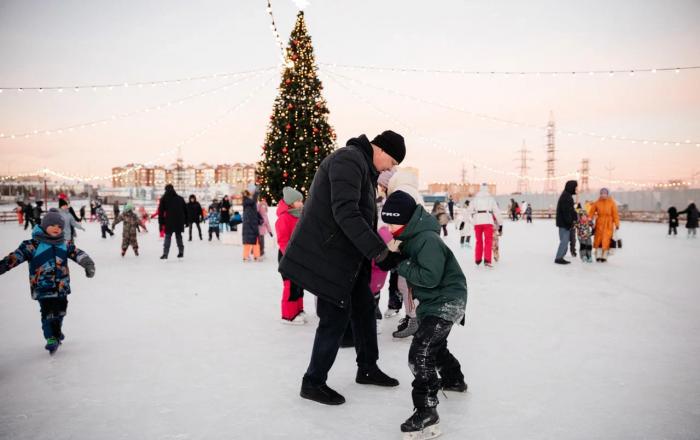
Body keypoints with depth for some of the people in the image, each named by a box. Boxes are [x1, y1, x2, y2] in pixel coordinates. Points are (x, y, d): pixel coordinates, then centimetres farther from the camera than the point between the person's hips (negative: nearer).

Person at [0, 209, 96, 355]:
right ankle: (51, 338, 1)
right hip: (43, 287, -5)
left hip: (62, 286, 5)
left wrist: (88, 264, -13)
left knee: (60, 311, 18)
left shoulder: (65, 245, 5)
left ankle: (57, 332, 42)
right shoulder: (33, 244, -10)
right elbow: (16, 256, -15)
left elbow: (77, 253, 3)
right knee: (48, 312, -12)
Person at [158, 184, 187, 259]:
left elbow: (161, 211, -1)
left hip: (169, 222, -3)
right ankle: (181, 252, 14)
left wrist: (161, 221, 2)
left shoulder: (164, 199, 1)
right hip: (179, 222, 3)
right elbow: (185, 210, 13)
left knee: (168, 237, -2)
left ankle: (165, 254, -11)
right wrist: (185, 221, 17)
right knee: (179, 236, 13)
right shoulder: (180, 198, 11)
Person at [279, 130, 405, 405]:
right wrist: (378, 250, -24)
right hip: (325, 255, -10)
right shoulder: (349, 159, -16)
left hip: (346, 256, 10)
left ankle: (367, 369, 32)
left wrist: (386, 257, 9)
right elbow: (345, 213, -28)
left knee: (364, 308, 15)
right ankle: (313, 383, 12)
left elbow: (362, 216, 17)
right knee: (336, 316, -4)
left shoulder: (363, 167, 17)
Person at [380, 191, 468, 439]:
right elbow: (409, 264, 14)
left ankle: (427, 412, -15)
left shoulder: (428, 240, -26)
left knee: (420, 353, -19)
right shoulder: (410, 237, 5)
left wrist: (401, 266, -24)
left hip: (447, 302, -11)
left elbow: (429, 277, -31)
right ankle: (454, 380, 53)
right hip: (432, 301, 11)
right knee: (434, 344, 29)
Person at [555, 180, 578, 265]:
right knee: (564, 240, -9)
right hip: (564, 223, -11)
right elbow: (566, 211, -22)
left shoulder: (567, 195, 17)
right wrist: (570, 222, -21)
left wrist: (572, 220, 17)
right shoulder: (566, 196, -16)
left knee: (565, 240, 13)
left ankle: (560, 257, 16)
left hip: (565, 223, 11)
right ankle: (558, 258, -6)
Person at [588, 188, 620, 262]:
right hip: (599, 223, 1)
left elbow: (615, 214, 0)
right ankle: (598, 256, 11)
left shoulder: (612, 203, 0)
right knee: (598, 239, 2)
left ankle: (604, 256, 5)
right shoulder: (597, 203, 3)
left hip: (608, 224, -1)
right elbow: (591, 212, 7)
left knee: (606, 240, -5)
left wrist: (617, 224, -2)